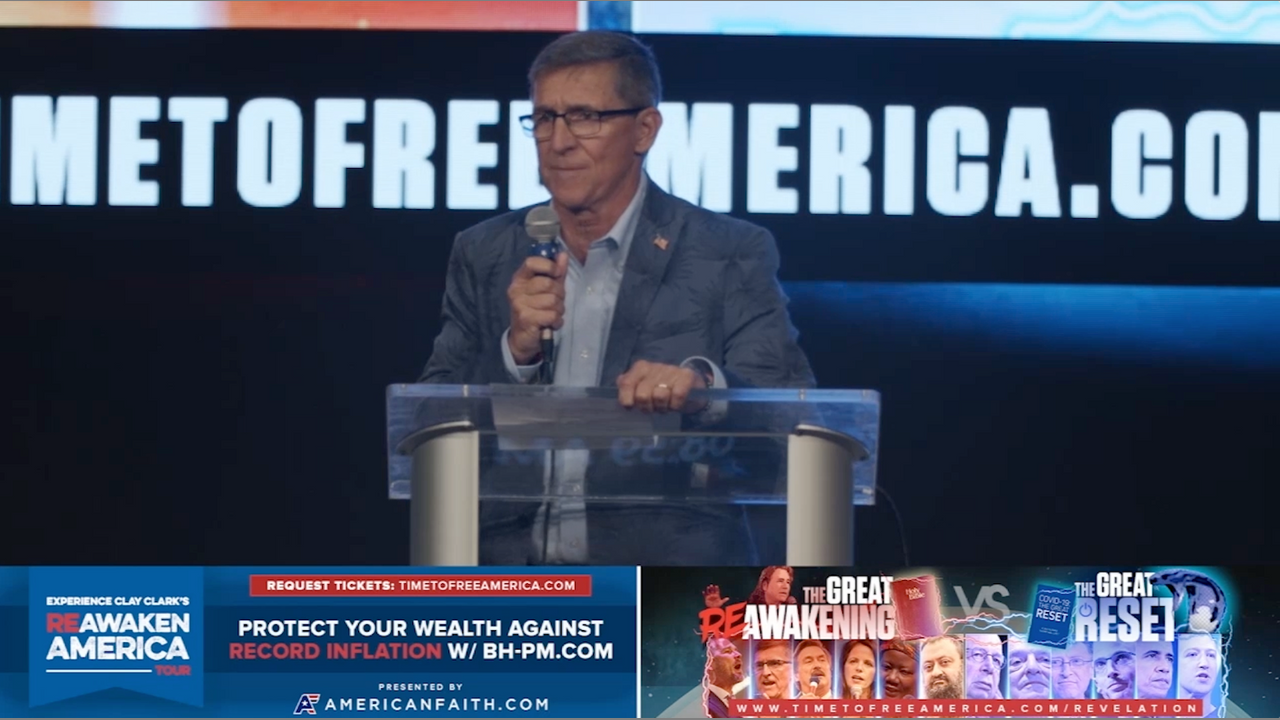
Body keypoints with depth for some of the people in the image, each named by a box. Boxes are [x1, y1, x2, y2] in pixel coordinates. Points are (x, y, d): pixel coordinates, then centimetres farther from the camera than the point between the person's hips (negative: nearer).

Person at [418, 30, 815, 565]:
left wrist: (701, 379, -24)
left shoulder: (731, 255, 2)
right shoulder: (483, 254, 11)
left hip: (668, 559, -2)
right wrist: (515, 349, -9)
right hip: (510, 557, 3)